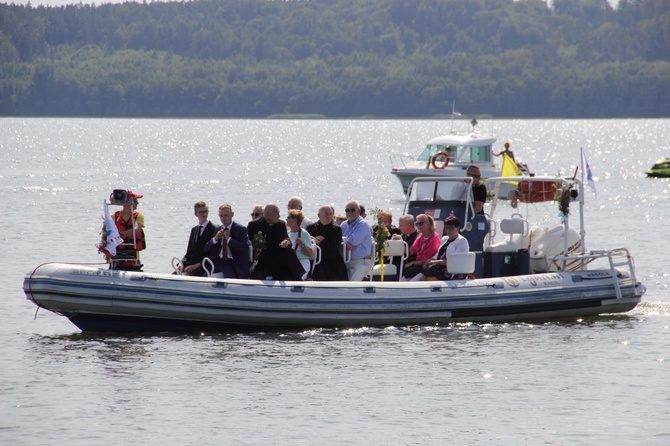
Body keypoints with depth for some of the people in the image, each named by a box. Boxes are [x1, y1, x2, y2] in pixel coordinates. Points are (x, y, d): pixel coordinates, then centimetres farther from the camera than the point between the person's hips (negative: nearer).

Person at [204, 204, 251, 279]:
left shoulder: (241, 229, 1)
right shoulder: (217, 230, 18)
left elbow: (245, 247, -12)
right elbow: (206, 249, 14)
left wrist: (229, 239, -12)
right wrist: (215, 239, -4)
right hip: (218, 263, 5)